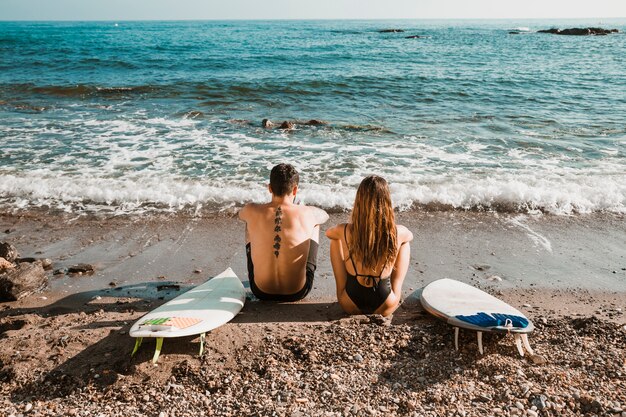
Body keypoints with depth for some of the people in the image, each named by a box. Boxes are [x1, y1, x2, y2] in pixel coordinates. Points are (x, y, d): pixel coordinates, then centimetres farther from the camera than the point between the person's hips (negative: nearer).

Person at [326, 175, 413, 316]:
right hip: (385, 308, 0)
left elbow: (328, 232, 9)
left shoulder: (345, 232, -17)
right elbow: (410, 236, 11)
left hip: (351, 306, 0)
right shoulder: (398, 233, -17)